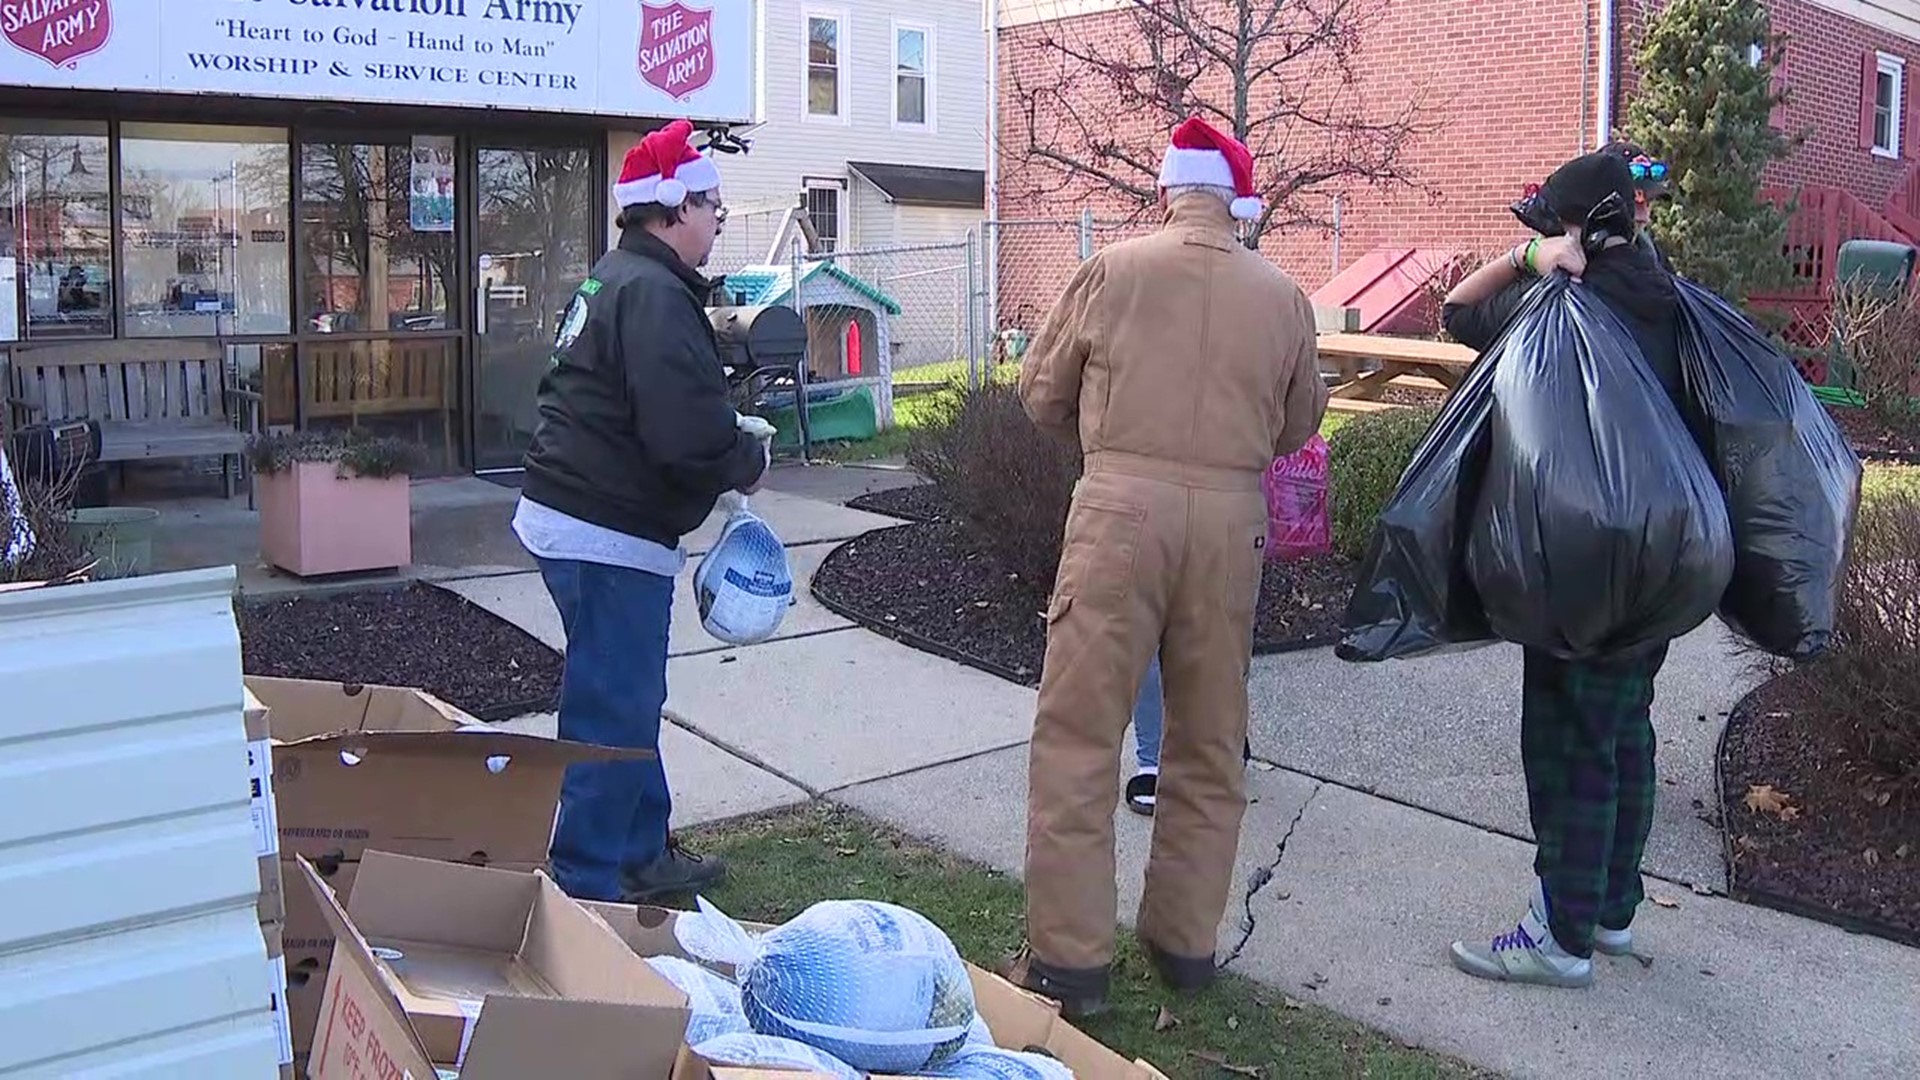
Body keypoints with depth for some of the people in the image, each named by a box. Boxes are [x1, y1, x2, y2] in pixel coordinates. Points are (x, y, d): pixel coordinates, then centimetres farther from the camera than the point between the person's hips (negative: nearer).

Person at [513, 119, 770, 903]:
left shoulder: (616, 279, 16)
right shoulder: (654, 294, -19)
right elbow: (689, 431, -27)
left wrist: (730, 444, 9)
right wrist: (750, 461, -8)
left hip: (569, 514, 11)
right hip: (609, 535, -11)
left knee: (628, 699, 20)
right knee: (613, 712, -3)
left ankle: (642, 854, 34)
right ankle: (587, 886, 6)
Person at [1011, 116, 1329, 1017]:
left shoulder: (1112, 272, 0)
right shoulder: (1282, 295, 6)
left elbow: (1041, 392, 8)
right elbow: (1299, 424, 14)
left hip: (1122, 505, -3)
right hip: (1232, 515, 3)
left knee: (1079, 731, 2)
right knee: (1209, 738, 14)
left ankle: (1068, 958, 4)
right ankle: (1184, 940, 24)